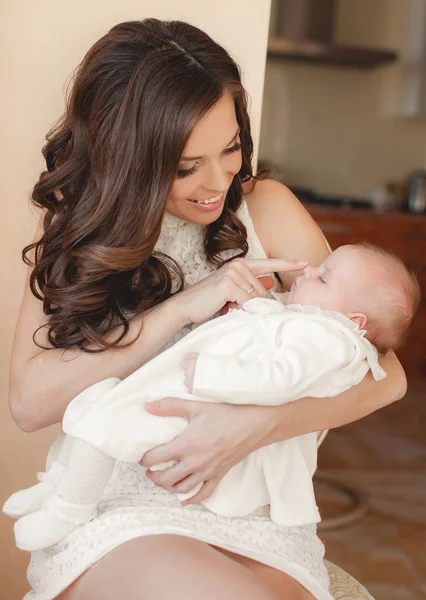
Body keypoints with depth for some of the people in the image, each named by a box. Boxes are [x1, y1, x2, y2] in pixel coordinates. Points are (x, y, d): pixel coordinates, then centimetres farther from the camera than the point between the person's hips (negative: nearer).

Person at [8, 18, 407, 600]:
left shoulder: (265, 208, 1)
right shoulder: (77, 229, 3)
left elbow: (385, 373, -3)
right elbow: (29, 400, -9)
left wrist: (255, 425, -20)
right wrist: (181, 308, -17)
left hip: (250, 503, 1)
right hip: (113, 507, 0)